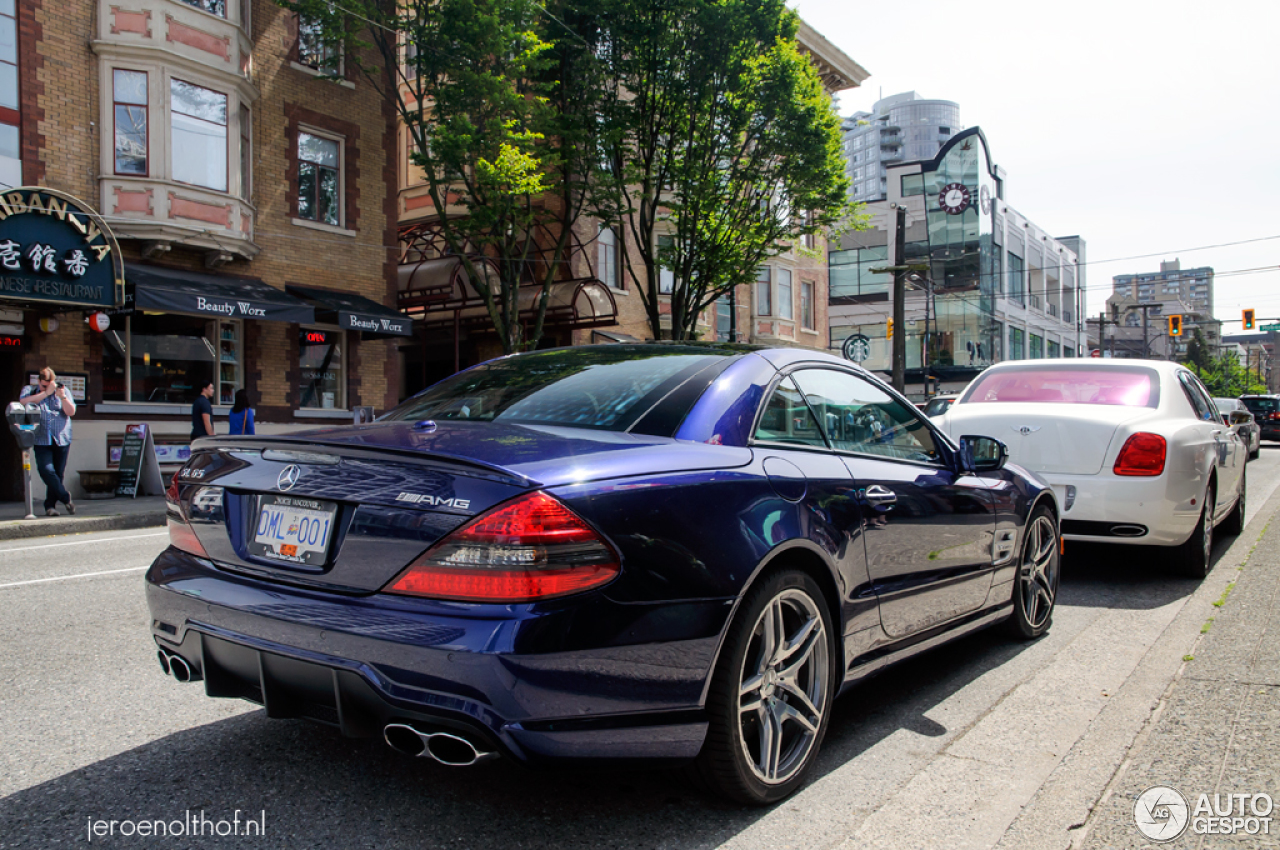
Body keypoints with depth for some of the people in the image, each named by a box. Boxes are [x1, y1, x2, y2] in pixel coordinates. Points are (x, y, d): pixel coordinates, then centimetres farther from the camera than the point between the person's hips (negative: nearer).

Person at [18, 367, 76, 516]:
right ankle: (66, 499, -5)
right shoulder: (29, 390, 11)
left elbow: (71, 412, 1)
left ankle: (50, 506, 12)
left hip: (62, 440, 1)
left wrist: (62, 397, -14)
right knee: (46, 470, -17)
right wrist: (46, 393, -14)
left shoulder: (63, 391, 11)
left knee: (58, 474, 2)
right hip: (41, 441, -1)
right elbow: (25, 402, -11)